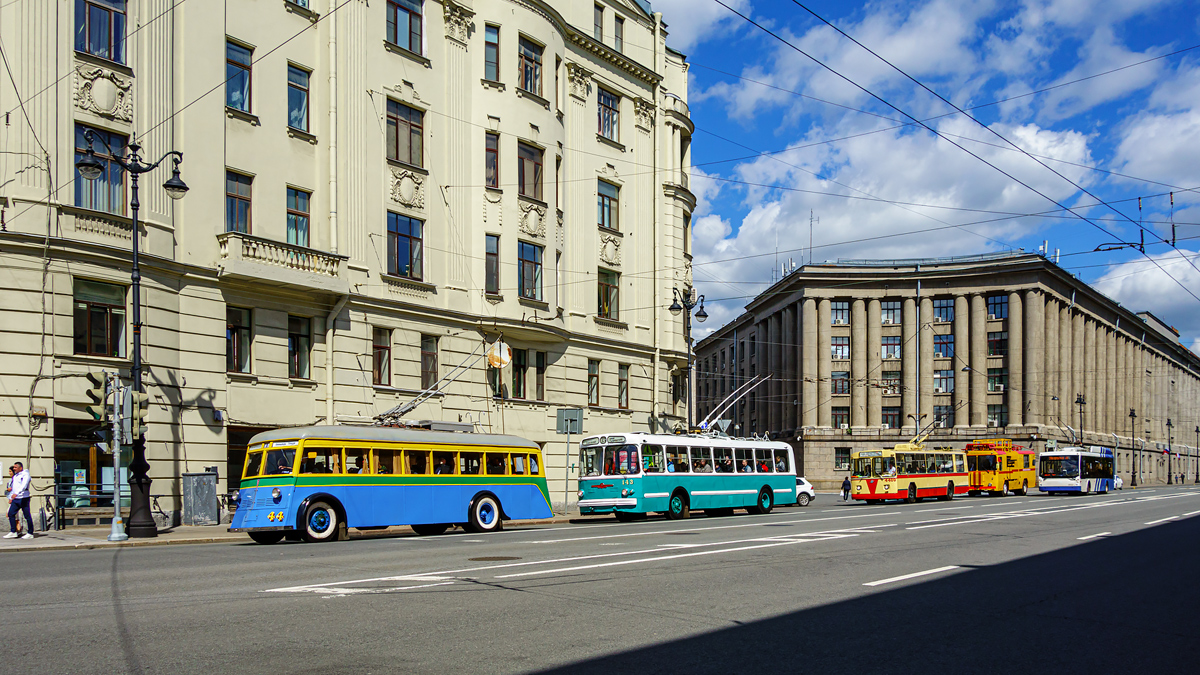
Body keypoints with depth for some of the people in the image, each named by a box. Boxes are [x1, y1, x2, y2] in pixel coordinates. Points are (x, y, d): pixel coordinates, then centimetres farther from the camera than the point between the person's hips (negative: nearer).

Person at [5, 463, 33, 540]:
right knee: (11, 514, 0)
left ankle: (30, 533, 1)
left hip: (23, 498, -8)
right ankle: (13, 532, 6)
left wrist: (16, 493, -34)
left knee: (27, 516, -4)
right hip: (15, 499, 8)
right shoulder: (15, 476, 18)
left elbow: (23, 485, -22)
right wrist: (11, 498, 21)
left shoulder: (25, 475, -7)